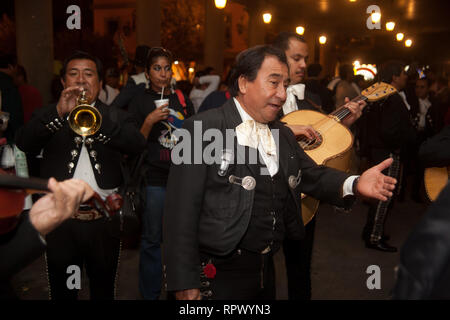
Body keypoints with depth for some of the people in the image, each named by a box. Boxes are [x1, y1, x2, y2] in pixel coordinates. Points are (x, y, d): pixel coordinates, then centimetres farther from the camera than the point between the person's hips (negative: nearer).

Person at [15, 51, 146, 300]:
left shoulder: (116, 118, 8)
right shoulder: (48, 117, 8)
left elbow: (138, 144, -12)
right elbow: (24, 143, -11)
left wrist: (96, 125, -27)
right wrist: (59, 113, -24)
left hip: (104, 220, 1)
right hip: (61, 222, 0)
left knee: (103, 290, 14)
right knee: (61, 291, 13)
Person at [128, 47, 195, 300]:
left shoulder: (184, 100, 12)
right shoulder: (140, 103, 1)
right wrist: (149, 122, -17)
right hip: (154, 179, -3)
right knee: (152, 239, 3)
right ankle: (151, 293, 18)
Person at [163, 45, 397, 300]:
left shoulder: (284, 135, 12)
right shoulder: (203, 128, -12)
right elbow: (182, 211, -15)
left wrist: (355, 184, -12)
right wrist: (185, 285, -17)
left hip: (266, 269, 7)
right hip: (218, 273, -7)